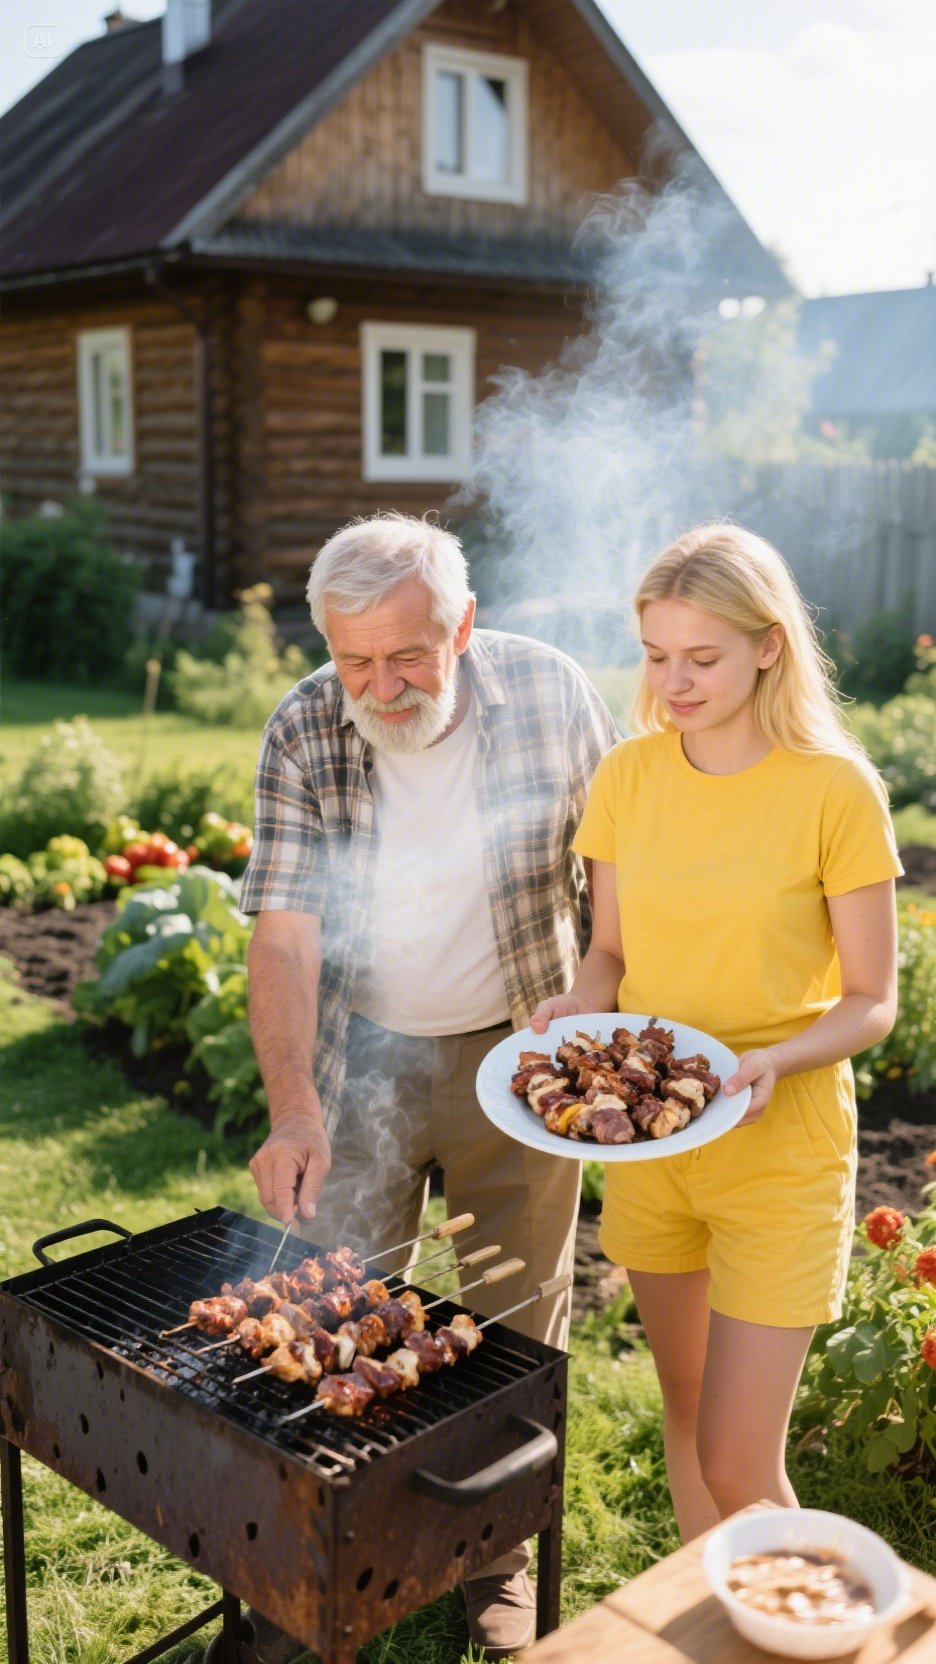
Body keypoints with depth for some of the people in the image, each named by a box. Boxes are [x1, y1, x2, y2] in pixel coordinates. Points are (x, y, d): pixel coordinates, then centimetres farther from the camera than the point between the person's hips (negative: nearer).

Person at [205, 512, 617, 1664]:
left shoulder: (549, 694, -14)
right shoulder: (301, 734, -13)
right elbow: (286, 928, -17)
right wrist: (292, 1106, -28)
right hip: (365, 1053, 0)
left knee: (517, 1321, 13)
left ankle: (498, 1550, 35)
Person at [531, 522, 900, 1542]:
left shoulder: (834, 789, -14)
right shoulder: (629, 775, -1)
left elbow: (871, 1002, -9)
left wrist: (775, 1059, -27)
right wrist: (576, 1008, -13)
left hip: (780, 1148, -4)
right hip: (646, 1141, 4)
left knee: (738, 1467, -3)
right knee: (687, 1421, 20)